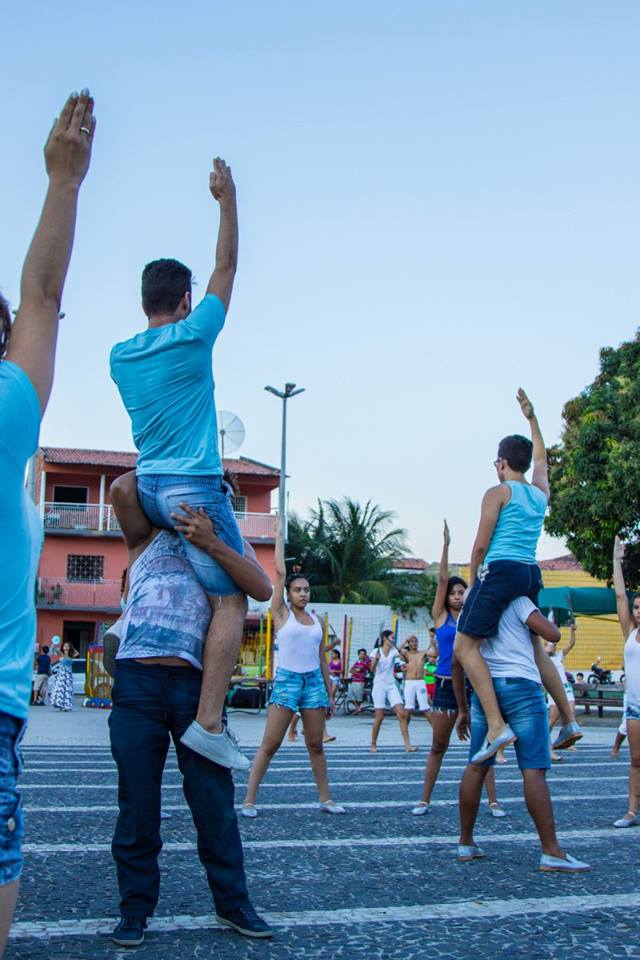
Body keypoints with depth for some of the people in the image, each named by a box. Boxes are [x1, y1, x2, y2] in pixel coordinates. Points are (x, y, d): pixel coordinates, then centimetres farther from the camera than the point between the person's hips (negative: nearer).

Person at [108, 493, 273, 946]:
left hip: (194, 684, 1)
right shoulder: (148, 536, 14)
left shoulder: (229, 543, 16)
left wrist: (211, 543, -14)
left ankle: (232, 902, 17)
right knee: (137, 802, 4)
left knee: (215, 798, 3)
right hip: (138, 681, -1)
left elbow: (263, 589, -5)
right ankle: (136, 908, 17)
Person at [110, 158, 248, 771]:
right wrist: (227, 199, 14)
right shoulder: (191, 338, -5)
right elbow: (226, 267, 5)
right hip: (195, 489, -6)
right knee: (231, 601, -6)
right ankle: (209, 722, -17)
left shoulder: (120, 356, 10)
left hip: (148, 489, 6)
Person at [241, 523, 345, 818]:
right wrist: (279, 536, 0)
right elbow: (279, 572, -5)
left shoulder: (317, 621, 11)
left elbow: (323, 659, 15)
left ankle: (325, 799, 16)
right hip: (286, 681, -4)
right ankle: (249, 799, -2)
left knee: (316, 745, 9)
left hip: (314, 682, 4)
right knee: (270, 744, -6)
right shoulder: (281, 613, 0)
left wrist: (329, 693, 13)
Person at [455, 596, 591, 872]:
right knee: (533, 770, -7)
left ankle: (466, 844, 18)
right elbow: (553, 634, -7)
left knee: (477, 767, 12)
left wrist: (463, 710, 22)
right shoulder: (516, 601, 2)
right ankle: (552, 853, -7)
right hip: (520, 685, -5)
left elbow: (456, 663, 18)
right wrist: (547, 622, 17)